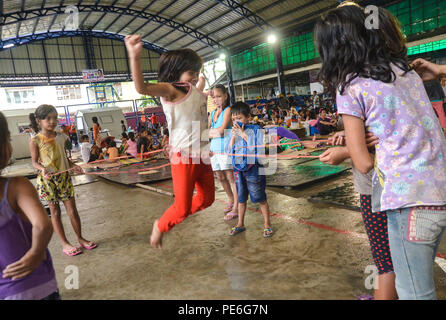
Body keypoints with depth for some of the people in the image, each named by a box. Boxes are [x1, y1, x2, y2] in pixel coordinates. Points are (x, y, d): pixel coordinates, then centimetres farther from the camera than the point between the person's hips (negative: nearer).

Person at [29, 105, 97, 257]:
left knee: (72, 210, 6)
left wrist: (73, 166, -3)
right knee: (55, 212, 7)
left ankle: (80, 238, 21)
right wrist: (43, 169, -23)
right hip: (47, 180, -3)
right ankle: (65, 244, 18)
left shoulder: (61, 137, 3)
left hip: (64, 177, 3)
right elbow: (35, 162, -3)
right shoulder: (35, 141, -8)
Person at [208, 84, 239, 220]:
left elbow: (222, 130, -16)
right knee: (221, 178, 16)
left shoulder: (228, 110, -6)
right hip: (214, 149, 7)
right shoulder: (212, 113, 15)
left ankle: (236, 207, 4)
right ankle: (231, 200, 35)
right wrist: (216, 132, -9)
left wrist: (211, 131, -1)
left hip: (226, 149, -7)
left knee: (231, 178, -3)